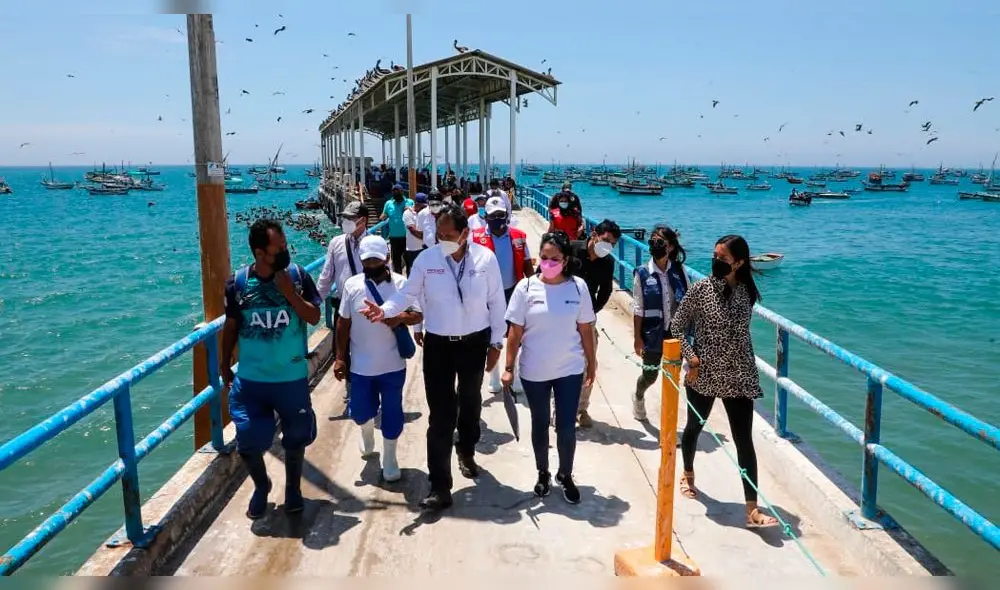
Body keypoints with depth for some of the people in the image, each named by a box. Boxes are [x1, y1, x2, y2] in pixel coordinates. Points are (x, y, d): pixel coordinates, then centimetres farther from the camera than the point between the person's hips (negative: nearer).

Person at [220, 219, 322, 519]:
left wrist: (289, 293, -22)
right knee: (248, 441, 4)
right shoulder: (238, 282, -7)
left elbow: (314, 317, -9)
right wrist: (225, 365, 9)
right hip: (250, 379, 0)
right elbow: (231, 327, 4)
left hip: (292, 378, 0)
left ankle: (293, 489, 37)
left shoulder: (298, 276, -8)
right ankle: (261, 486, 33)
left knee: (295, 437, 12)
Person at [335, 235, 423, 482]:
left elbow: (418, 315, -2)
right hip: (361, 366, 1)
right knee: (360, 411, 12)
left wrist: (400, 318, -24)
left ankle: (389, 459, 25)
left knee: (392, 413, 6)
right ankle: (368, 432, 47)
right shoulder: (352, 285, -3)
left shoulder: (402, 284, -6)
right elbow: (343, 324, 3)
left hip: (393, 365, -1)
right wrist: (340, 358, 2)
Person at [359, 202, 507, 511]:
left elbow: (496, 302, -3)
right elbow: (408, 294, -3)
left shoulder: (486, 258, -10)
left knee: (471, 402, 22)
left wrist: (497, 343, -1)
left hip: (475, 343, 1)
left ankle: (466, 451, 51)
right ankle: (440, 487, 4)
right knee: (440, 415, -2)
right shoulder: (426, 259, -9)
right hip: (438, 345, -1)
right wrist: (385, 310, -23)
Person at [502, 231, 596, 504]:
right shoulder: (526, 287, -9)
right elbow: (515, 331, -5)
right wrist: (509, 367, -5)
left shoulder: (578, 286, -6)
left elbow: (586, 330, 2)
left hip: (569, 370, 0)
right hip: (534, 371, 0)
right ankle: (543, 473, 36)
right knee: (540, 425, 16)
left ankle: (565, 475, 30)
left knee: (567, 427, 7)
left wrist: (591, 364, 6)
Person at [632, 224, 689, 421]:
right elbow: (638, 309, -6)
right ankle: (638, 396, 45)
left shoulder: (679, 270, -2)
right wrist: (637, 337, -7)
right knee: (650, 374, 11)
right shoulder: (642, 273, -9)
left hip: (677, 331, 2)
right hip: (653, 333, -2)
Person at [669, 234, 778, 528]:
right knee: (694, 427, 19)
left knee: (744, 439, -3)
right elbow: (676, 326, -6)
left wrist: (748, 367, 12)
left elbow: (742, 334, 11)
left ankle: (752, 509, -1)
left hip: (738, 377, 2)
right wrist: (690, 356, -16)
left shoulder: (746, 292, -1)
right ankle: (688, 475, 47)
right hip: (704, 374, -1)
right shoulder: (701, 288, -10)